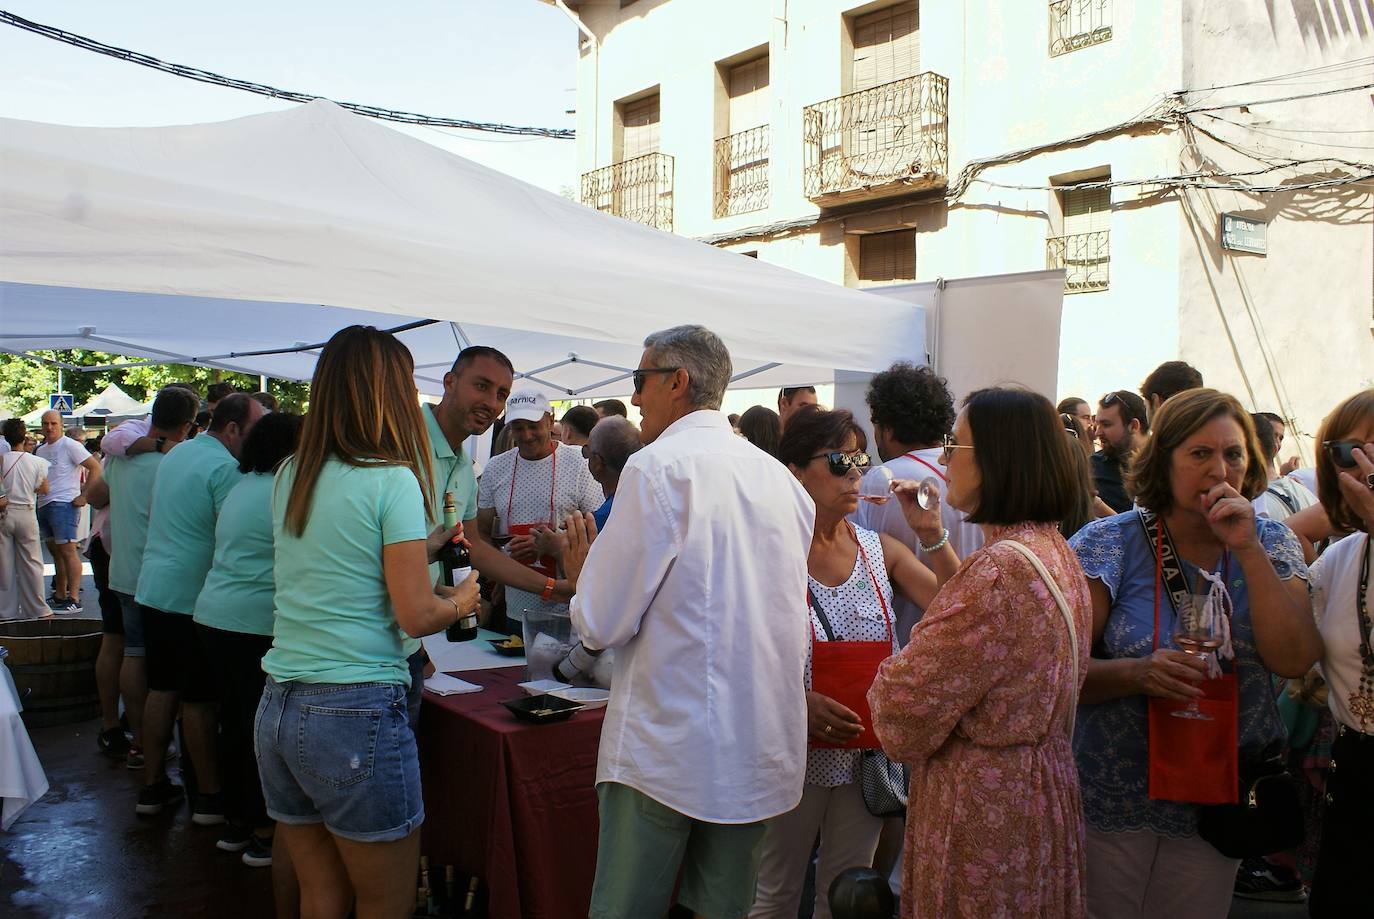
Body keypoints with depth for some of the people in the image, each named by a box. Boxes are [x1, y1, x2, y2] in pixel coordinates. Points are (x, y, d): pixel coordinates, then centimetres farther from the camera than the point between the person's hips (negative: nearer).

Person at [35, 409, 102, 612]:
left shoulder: (69, 445, -7)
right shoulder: (41, 450, 18)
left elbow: (95, 468, -14)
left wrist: (84, 496, -16)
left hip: (63, 504, -9)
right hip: (44, 505, 9)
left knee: (67, 551, -11)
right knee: (56, 552, 12)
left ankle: (74, 599, -12)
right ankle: (59, 596, 19)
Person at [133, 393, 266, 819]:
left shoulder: (175, 455, 14)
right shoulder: (225, 467, -16)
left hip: (153, 589, 9)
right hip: (193, 597, -8)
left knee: (161, 688, 14)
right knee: (199, 698, 0)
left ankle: (152, 785, 22)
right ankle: (209, 796, 9)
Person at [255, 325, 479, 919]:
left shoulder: (290, 477, 8)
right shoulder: (391, 480, -12)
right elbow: (417, 616, -15)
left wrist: (422, 547, 31)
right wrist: (460, 602, 6)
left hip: (277, 710, 7)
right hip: (357, 714, -7)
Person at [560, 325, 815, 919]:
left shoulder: (657, 468, -13)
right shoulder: (780, 478, 6)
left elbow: (602, 624, -12)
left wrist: (582, 575, 11)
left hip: (666, 752, -6)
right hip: (761, 752, 7)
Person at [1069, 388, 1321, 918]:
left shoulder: (1270, 545, 1)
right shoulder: (1111, 543, -10)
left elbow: (1294, 660, -12)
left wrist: (1248, 551, -18)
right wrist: (1136, 673, -31)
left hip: (1219, 800, 3)